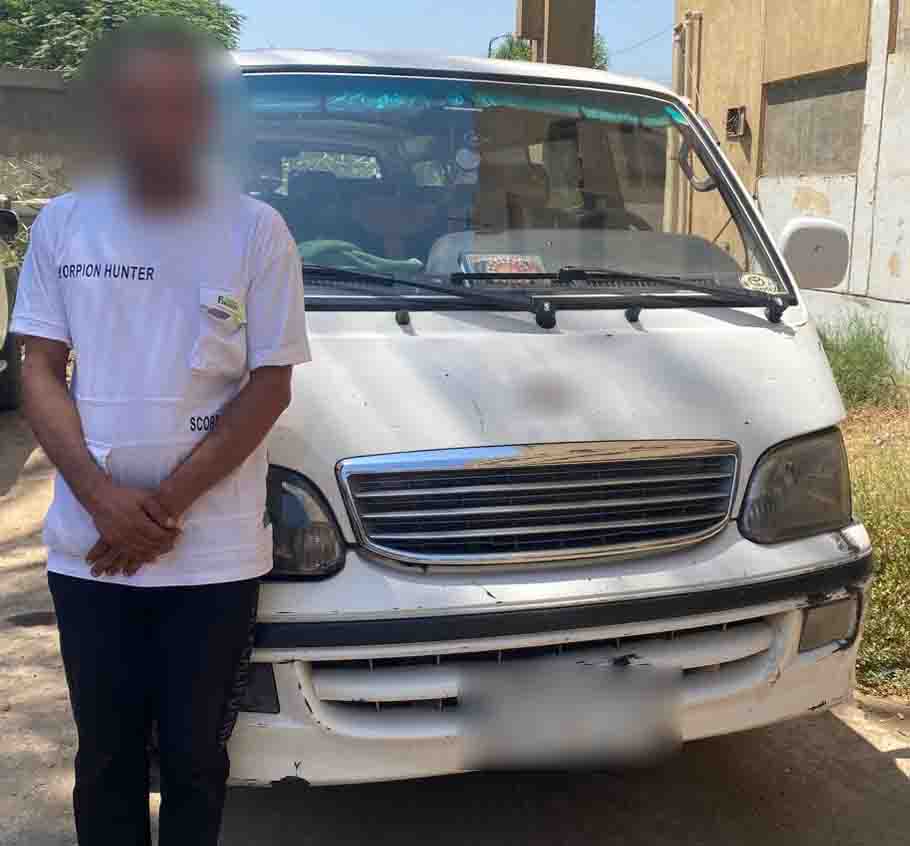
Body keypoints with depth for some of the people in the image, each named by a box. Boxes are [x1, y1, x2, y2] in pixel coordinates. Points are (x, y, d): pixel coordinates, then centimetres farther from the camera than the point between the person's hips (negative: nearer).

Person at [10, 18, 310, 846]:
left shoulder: (256, 229, -4)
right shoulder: (62, 224, 3)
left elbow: (269, 388, -6)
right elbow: (41, 371, 3)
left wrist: (167, 504, -12)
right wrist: (103, 496, -12)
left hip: (215, 552, -2)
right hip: (87, 549, 2)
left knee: (193, 758, 11)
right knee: (106, 754, 15)